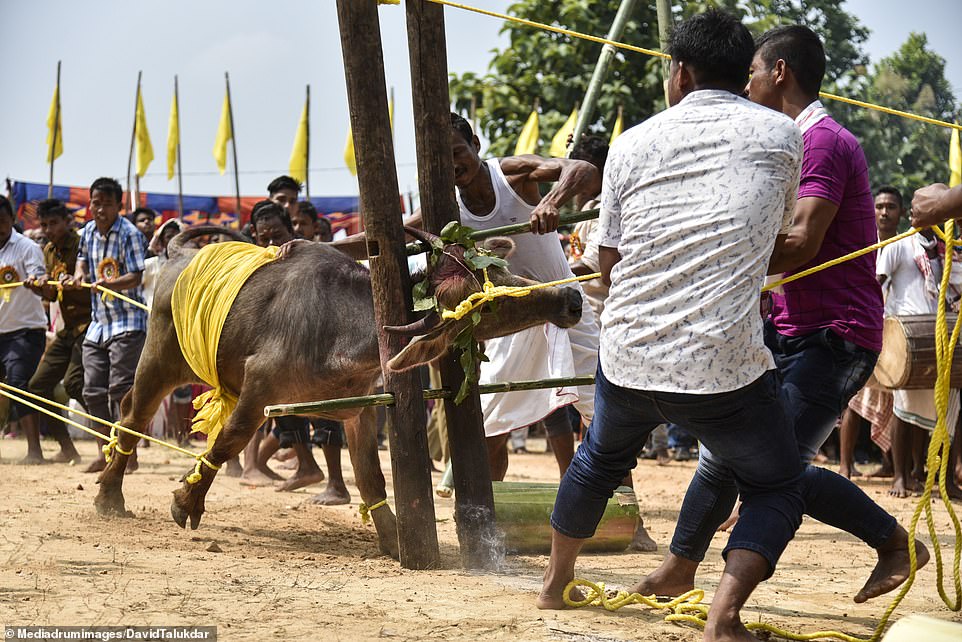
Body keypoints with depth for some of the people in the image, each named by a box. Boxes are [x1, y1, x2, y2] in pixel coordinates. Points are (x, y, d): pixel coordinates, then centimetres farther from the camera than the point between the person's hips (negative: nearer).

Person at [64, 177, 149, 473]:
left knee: (120, 388, -12)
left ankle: (130, 454, -7)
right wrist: (79, 274, 8)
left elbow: (136, 277, -17)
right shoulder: (88, 231, 10)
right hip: (98, 323, 7)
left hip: (127, 323, -7)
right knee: (93, 391, 7)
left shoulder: (130, 234, -11)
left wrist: (109, 284, -33)